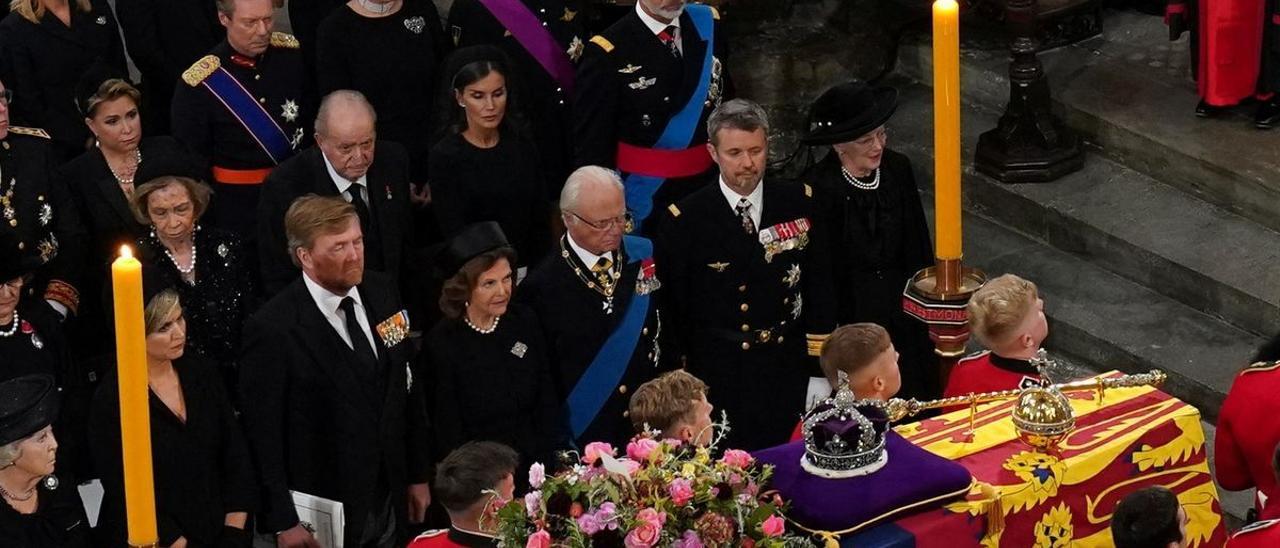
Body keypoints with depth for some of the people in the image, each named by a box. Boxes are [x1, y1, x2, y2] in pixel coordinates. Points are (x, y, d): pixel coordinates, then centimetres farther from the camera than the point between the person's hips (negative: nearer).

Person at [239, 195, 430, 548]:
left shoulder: (381, 294, 0)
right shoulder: (273, 330, -19)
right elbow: (263, 435, -15)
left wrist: (418, 475, 12)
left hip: (389, 503, 5)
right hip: (321, 518, -5)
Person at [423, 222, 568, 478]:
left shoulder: (524, 321, 3)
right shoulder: (442, 344, -8)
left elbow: (547, 401, 9)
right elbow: (447, 434, -4)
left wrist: (555, 465, 1)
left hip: (536, 464, 3)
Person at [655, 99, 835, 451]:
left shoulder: (798, 203, 2)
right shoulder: (684, 220, -6)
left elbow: (819, 290, 4)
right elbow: (673, 312, -1)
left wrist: (820, 375, 1)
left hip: (789, 382, 2)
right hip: (718, 385, -2)